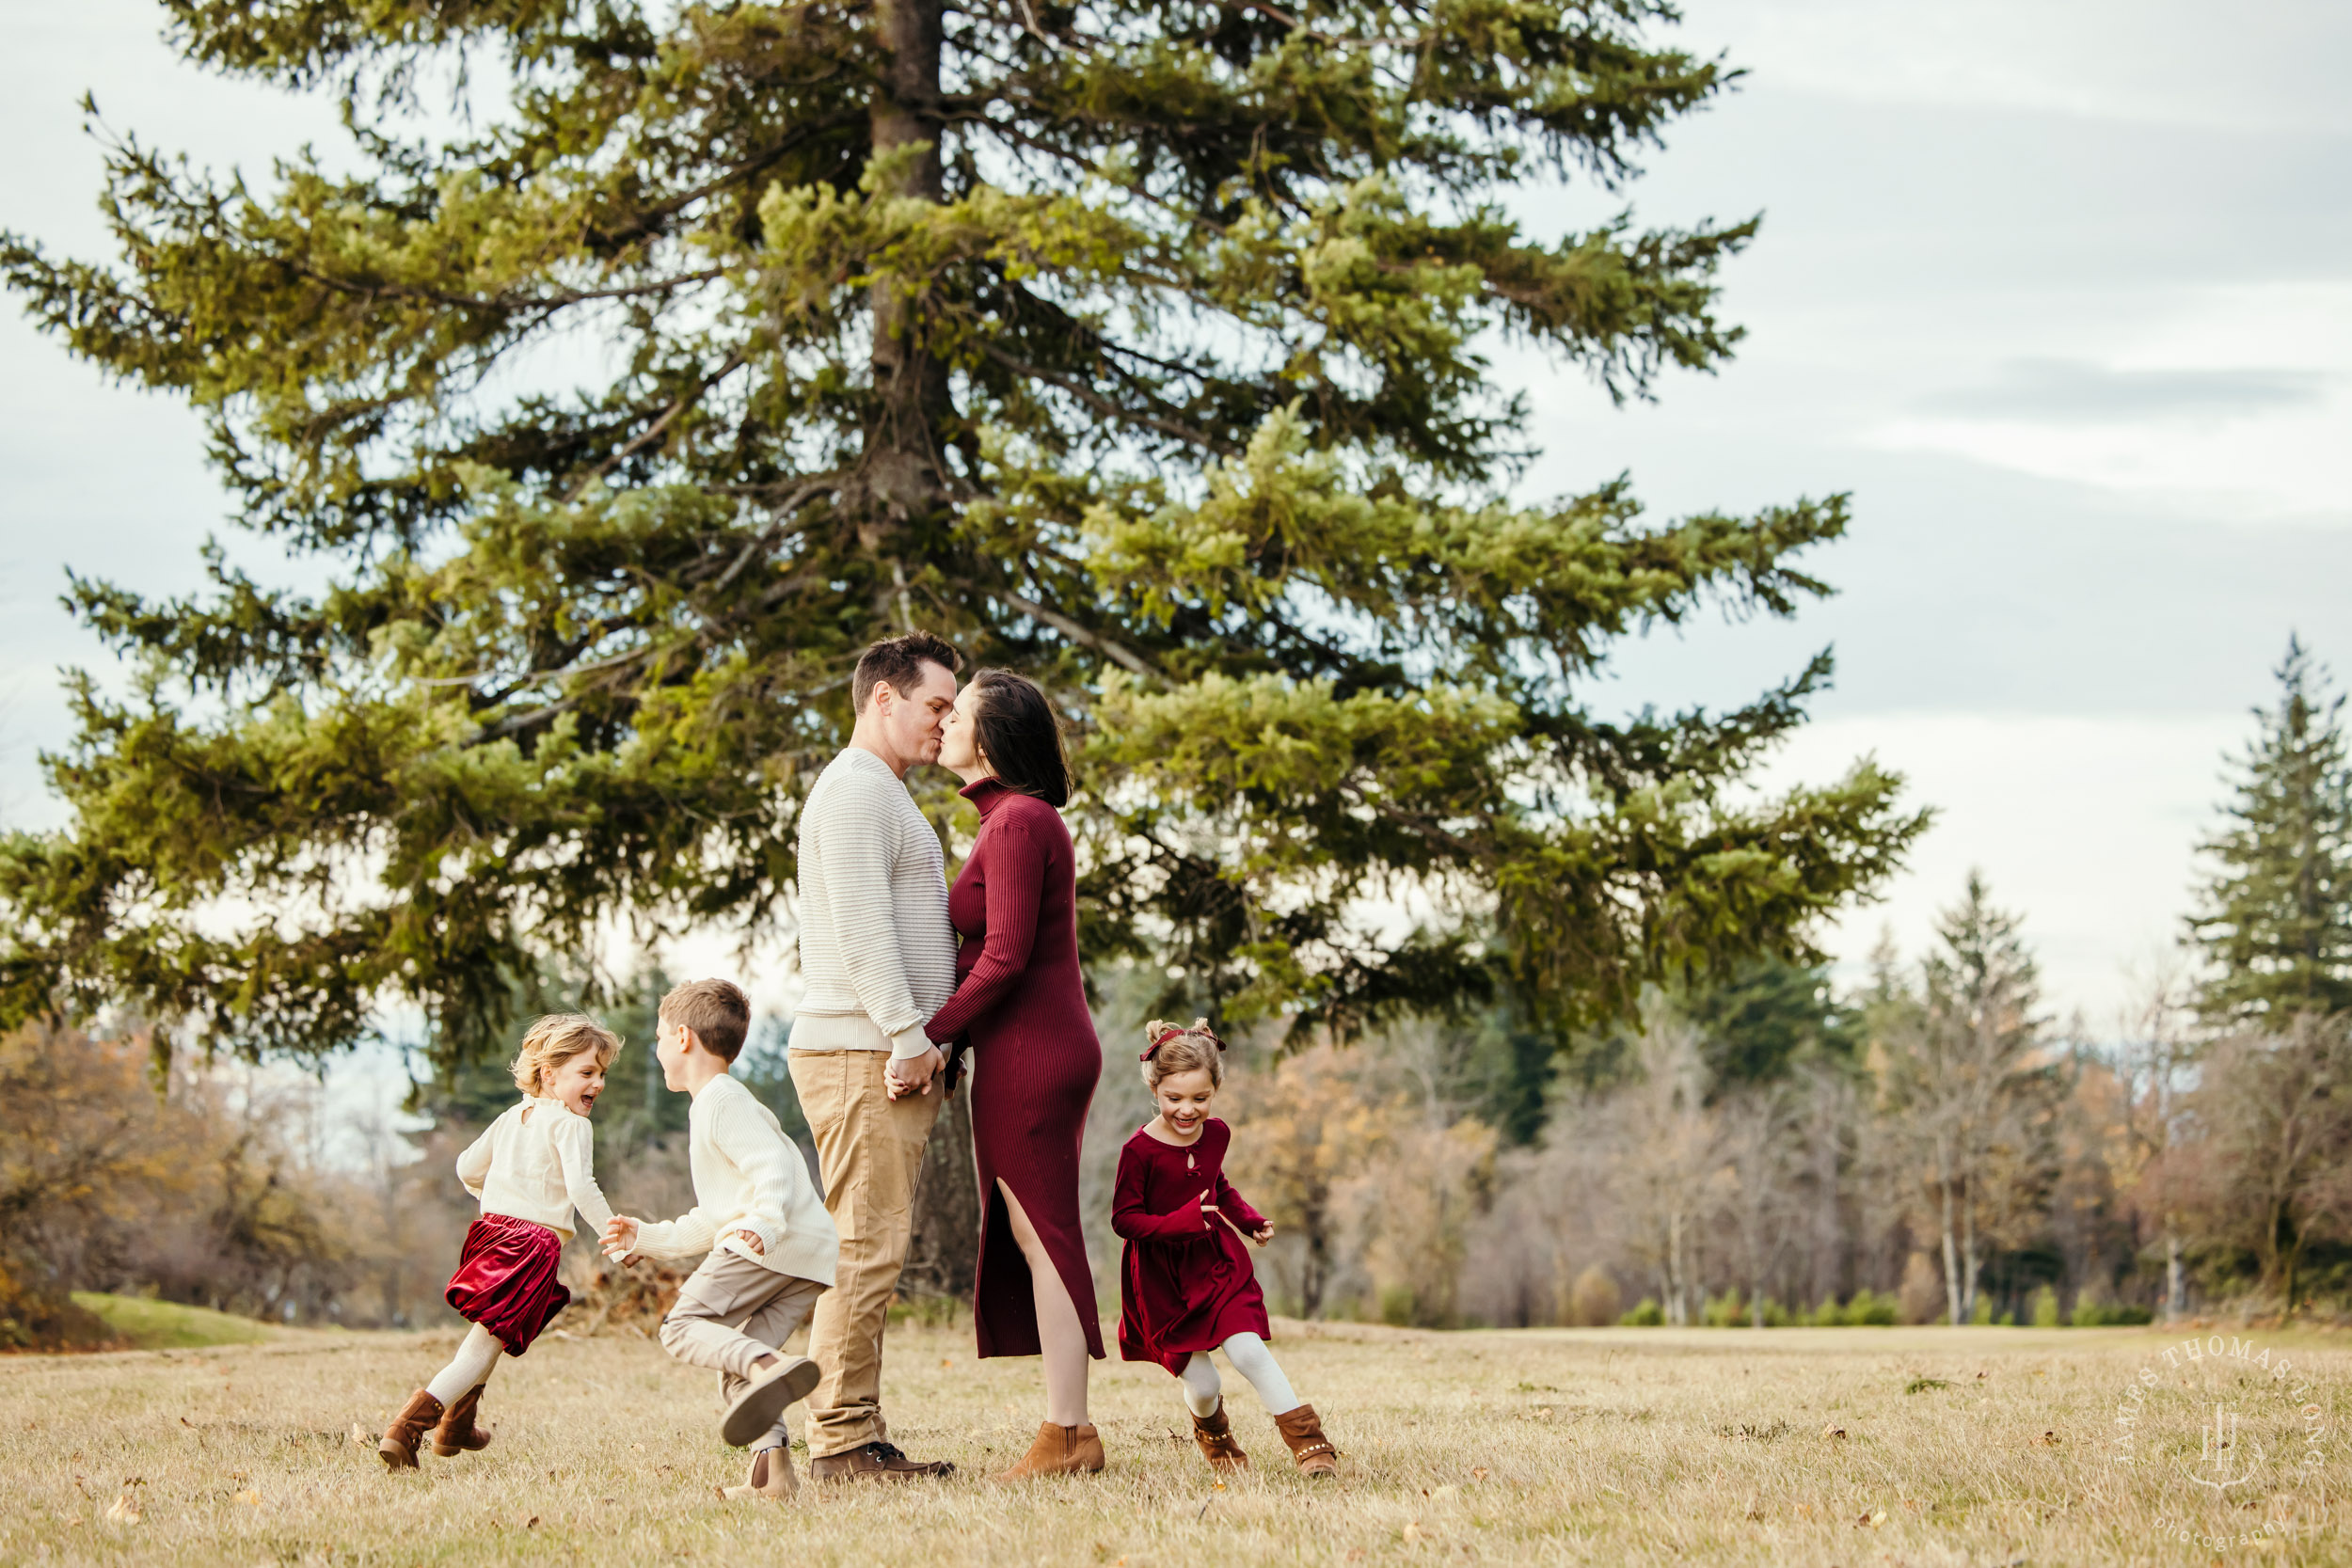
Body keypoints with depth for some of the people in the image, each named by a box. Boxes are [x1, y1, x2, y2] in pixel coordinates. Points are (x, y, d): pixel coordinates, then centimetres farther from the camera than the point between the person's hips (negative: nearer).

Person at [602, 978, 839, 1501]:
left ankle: (770, 1367, -37)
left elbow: (772, 1169, -16)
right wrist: (648, 1238, 43)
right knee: (736, 1367, 8)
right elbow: (712, 1220, 40)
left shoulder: (722, 1101, 0)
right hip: (815, 1260, 9)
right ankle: (774, 1467, -9)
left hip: (777, 1243, -9)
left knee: (683, 1325, -11)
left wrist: (763, 1224, -31)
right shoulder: (720, 1104, 33)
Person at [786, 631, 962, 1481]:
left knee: (871, 1251, 9)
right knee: (864, 1249, -11)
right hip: (862, 1058, -11)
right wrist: (907, 1036, -20)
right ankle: (841, 1439, -11)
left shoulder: (884, 796, 25)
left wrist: (917, 1043, 20)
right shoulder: (855, 789, -9)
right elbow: (860, 925, -18)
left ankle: (860, 1437, 10)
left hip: (890, 1059, 11)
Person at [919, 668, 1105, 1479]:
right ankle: (1070, 1426, 13)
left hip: (1028, 1050, -10)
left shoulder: (1016, 821, -14)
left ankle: (1065, 1435, -4)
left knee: (1041, 1236, -6)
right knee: (1034, 1238, 11)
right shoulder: (1020, 818, 17)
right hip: (1039, 1048, 10)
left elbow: (1004, 956, -19)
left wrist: (928, 1035, -16)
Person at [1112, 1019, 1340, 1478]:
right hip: (1162, 1277, -3)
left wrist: (1250, 1220, 6)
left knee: (1247, 1351, -17)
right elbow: (1124, 1218, -16)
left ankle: (1308, 1441, -7)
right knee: (1203, 1387, -1)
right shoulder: (1140, 1151, -18)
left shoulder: (1216, 1135, 1)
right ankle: (1211, 1431, 35)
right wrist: (1177, 1223, -30)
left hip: (1217, 1262, 3)